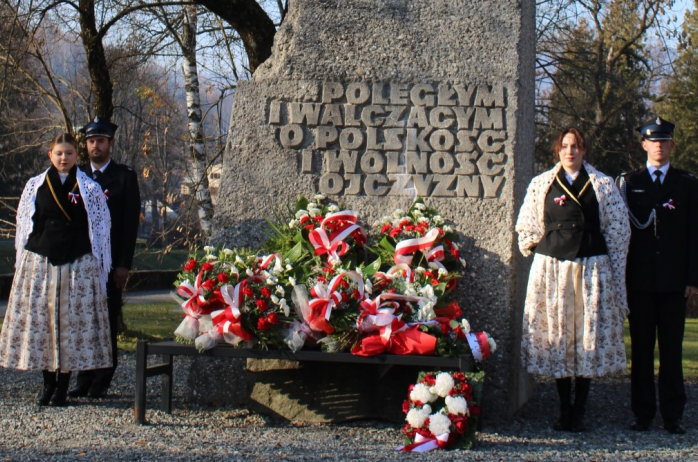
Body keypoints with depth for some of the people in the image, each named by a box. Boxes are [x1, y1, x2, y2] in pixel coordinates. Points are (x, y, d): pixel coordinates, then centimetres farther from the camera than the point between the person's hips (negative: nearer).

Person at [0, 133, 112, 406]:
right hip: (39, 262, 1)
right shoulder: (35, 186, 8)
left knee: (73, 321, -2)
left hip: (78, 265, -1)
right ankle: (48, 384, 15)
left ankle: (62, 386, 8)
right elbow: (23, 226, 11)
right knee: (39, 320, 2)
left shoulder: (90, 189, 4)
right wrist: (24, 263, 7)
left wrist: (99, 268, 1)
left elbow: (101, 229, 5)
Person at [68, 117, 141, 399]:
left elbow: (130, 224, -1)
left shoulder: (125, 177, 4)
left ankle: (101, 383, 4)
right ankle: (83, 380, 8)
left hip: (110, 262, -3)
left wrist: (124, 264, -9)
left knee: (108, 320, -2)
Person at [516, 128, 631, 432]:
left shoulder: (603, 185, 6)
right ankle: (564, 410, 10)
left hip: (592, 269, -1)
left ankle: (579, 413, 5)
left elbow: (618, 230, 5)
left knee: (588, 337, -1)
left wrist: (614, 275, 1)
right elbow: (527, 228, 14)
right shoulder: (540, 185, 8)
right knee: (555, 336, 1)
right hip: (551, 269, 1)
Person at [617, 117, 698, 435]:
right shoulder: (629, 182, 8)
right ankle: (643, 413, 9)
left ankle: (673, 415, 7)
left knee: (672, 348, 2)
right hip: (639, 278, 0)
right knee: (641, 348, 4)